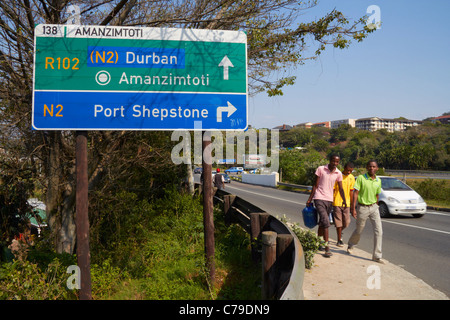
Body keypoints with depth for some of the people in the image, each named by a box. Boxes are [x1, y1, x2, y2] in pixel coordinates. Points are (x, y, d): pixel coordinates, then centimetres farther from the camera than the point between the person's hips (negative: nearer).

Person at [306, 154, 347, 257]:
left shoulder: (338, 173, 5)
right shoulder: (321, 169, -4)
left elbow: (340, 189, 8)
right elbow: (315, 185, 0)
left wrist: (344, 200, -5)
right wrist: (310, 199, 0)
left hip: (329, 200, 4)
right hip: (319, 199, -4)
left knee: (322, 223, 13)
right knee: (325, 222, -16)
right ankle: (327, 248, -14)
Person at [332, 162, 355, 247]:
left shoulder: (352, 178, 6)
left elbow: (351, 191, 11)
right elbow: (333, 190, -5)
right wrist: (331, 202, -7)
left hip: (346, 203, 4)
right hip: (337, 203, -4)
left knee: (346, 222, 4)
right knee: (339, 222, -1)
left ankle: (340, 231, 35)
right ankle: (339, 240, 9)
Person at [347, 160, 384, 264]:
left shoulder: (378, 181, 4)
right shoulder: (361, 177, -11)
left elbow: (377, 195, 14)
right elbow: (355, 193, -13)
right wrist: (353, 208, -17)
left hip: (374, 207, 4)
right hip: (362, 207, -4)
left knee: (378, 231, -6)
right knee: (359, 231, 11)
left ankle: (377, 256, 2)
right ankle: (350, 246, 40)